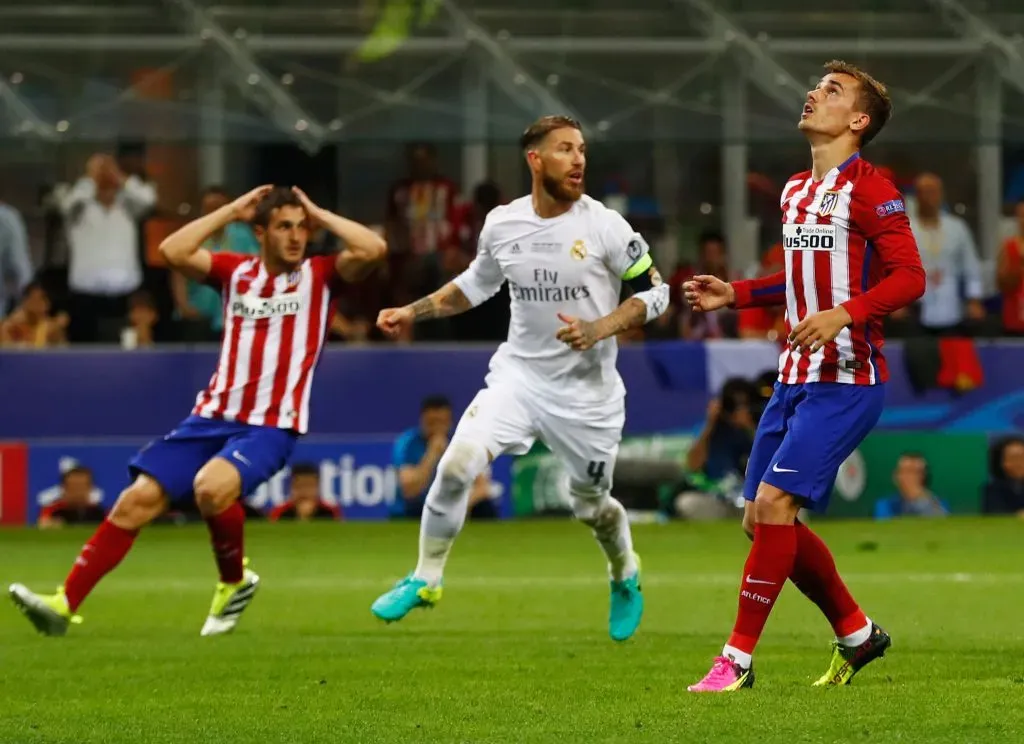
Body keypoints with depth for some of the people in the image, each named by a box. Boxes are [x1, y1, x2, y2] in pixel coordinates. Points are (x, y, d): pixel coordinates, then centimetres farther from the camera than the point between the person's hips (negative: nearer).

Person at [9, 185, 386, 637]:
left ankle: (235, 583, -5)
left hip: (271, 427, -4)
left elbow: (372, 249, -14)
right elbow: (174, 251, -4)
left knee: (211, 487, -33)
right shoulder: (235, 271, 10)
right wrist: (232, 211, 1)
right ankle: (64, 605, -5)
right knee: (137, 500, -7)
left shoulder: (321, 275, 3)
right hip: (213, 415, 4)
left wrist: (318, 215, -2)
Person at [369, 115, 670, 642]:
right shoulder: (502, 224, -2)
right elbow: (476, 283, 17)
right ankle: (425, 580, -2)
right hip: (518, 375, 2)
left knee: (592, 506, 12)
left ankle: (625, 579, 45)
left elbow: (653, 292, -7)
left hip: (587, 391, -2)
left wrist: (599, 329, -21)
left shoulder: (604, 227, -12)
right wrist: (413, 312, 10)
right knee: (457, 464, -19)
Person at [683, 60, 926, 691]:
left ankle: (738, 660, -12)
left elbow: (909, 277, -17)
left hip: (848, 378, -9)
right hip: (796, 376, 9)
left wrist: (844, 314, -30)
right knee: (762, 518, 7)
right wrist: (735, 294, 20)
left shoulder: (869, 189, -10)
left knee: (774, 502, -17)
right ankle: (857, 633, 23)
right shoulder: (796, 191, 16)